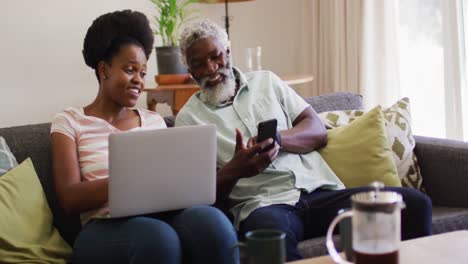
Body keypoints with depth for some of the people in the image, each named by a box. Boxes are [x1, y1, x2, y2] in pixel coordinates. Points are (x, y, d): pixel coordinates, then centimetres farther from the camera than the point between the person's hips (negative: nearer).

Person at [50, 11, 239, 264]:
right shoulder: (69, 121, 9)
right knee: (158, 237, -39)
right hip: (106, 227, -3)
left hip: (163, 215, 4)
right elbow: (70, 198, -3)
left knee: (212, 220, -32)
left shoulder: (154, 120, 22)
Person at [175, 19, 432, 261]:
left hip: (322, 191, 4)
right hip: (262, 204, -3)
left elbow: (318, 131, 13)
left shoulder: (265, 81, 21)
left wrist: (278, 138, -9)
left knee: (414, 203, -20)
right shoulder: (188, 117, 13)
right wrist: (234, 170, -17)